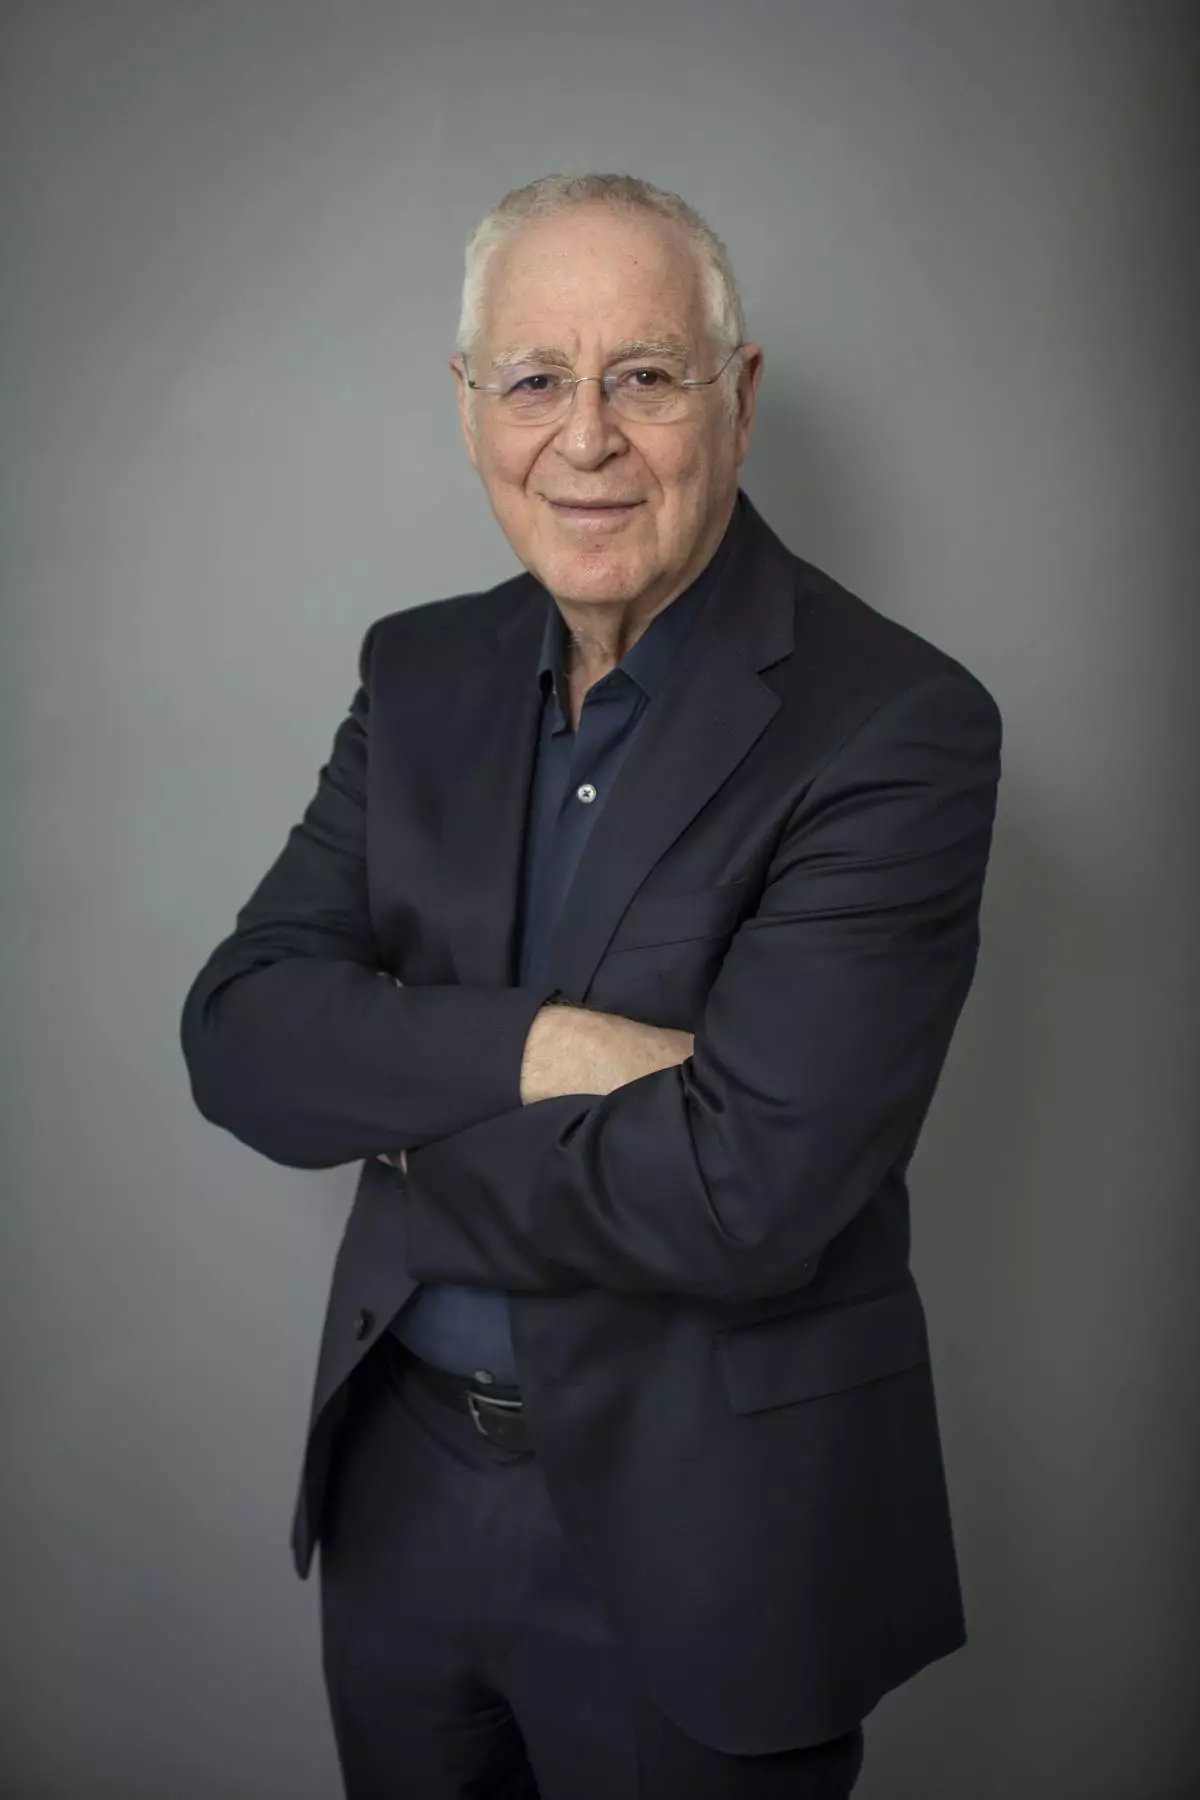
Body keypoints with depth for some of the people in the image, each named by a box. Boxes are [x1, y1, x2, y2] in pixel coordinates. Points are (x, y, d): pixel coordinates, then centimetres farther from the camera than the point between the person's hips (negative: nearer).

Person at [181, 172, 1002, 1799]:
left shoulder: (896, 726, -18)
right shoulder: (422, 671, 1)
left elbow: (738, 1199, -26)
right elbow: (242, 1030, -6)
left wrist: (392, 1103, -13)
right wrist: (533, 1047, -23)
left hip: (702, 1533, -5)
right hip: (402, 1482, 5)